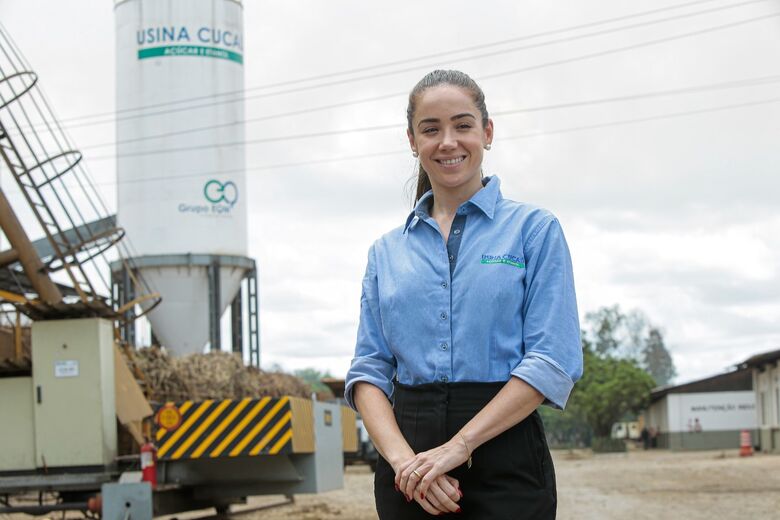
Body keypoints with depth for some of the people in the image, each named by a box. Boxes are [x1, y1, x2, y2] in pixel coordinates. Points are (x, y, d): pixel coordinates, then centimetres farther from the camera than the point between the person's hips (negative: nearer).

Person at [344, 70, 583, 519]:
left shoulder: (533, 229, 1)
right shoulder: (387, 251, 12)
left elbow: (555, 362, -8)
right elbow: (369, 369, 6)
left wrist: (458, 446, -15)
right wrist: (402, 458, -11)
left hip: (505, 461, -3)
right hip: (410, 476, 3)